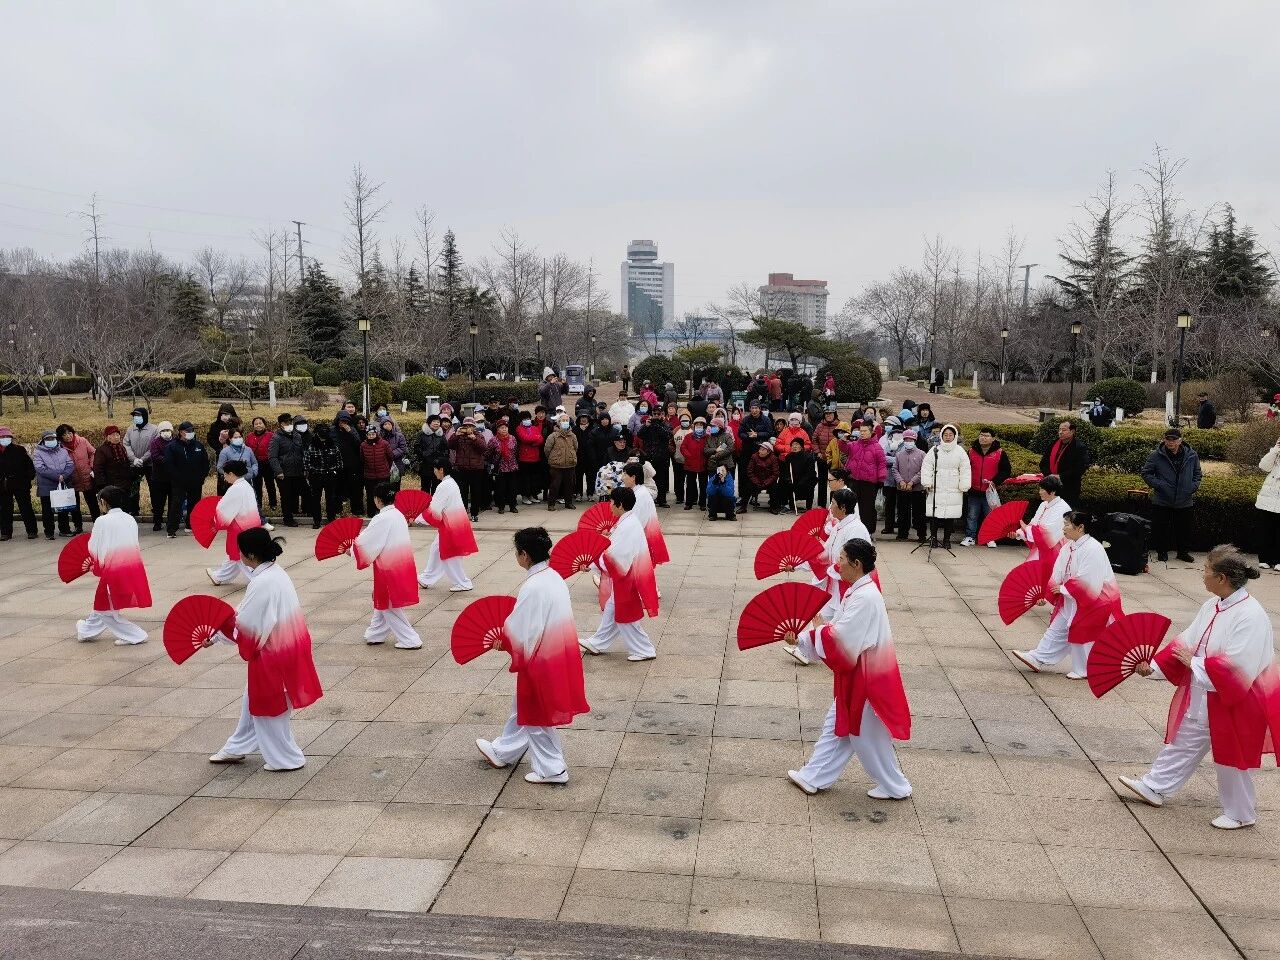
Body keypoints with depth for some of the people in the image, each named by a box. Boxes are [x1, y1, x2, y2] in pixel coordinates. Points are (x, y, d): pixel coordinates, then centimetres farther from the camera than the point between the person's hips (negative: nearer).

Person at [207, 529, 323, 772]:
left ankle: (287, 758, 25)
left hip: (273, 652, -9)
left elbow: (243, 624, -20)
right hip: (285, 645, 9)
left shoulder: (262, 583, -26)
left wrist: (215, 637, -8)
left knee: (268, 705, 10)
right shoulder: (275, 572, 3)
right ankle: (237, 748, 39)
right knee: (255, 699, 23)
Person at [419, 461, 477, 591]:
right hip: (455, 521, 10)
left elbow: (434, 509, -20)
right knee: (436, 549, 18)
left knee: (450, 555, 3)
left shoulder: (444, 486, -20)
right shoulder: (451, 482, 10)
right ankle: (426, 579, 27)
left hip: (452, 525, -10)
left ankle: (463, 583, 12)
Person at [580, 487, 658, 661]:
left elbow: (613, 555, -27)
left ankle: (644, 650, 18)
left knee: (625, 616, 5)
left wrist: (591, 563, -19)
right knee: (611, 610, 20)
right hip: (623, 576, 10)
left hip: (627, 579, -10)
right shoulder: (628, 522, 4)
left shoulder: (628, 526, -27)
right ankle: (597, 644, 34)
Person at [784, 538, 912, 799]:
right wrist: (801, 639, -1)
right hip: (854, 674, 10)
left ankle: (895, 787, 25)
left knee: (867, 736, 7)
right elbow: (840, 630, 8)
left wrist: (803, 635, -17)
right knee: (838, 726, 17)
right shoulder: (857, 591, 5)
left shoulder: (865, 597, -26)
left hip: (867, 676, -10)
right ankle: (813, 777, 28)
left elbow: (840, 637, -27)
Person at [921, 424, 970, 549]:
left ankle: (947, 539, 13)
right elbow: (926, 468, 4)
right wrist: (927, 483, -3)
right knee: (935, 515, -1)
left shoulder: (960, 451, 7)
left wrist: (963, 486, 0)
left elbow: (965, 471, 6)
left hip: (953, 491, 1)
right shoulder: (934, 451, 5)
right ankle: (933, 537, 12)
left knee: (950, 516, 3)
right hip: (936, 489, -1)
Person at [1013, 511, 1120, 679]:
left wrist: (1063, 589, -17)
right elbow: (1058, 575, 4)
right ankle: (1038, 659, 21)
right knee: (1058, 628, 14)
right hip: (1070, 599, 8)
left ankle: (1085, 670, 23)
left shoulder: (1093, 549, -26)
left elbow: (1086, 581, -27)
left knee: (1084, 634, 5)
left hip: (1093, 600, -8)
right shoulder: (1068, 547, 1)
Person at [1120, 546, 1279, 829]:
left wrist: (1195, 663, -20)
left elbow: (1238, 667, -29)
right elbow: (1187, 643, 3)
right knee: (1183, 743, 19)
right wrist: (1153, 665, -4)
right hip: (1201, 698, 7)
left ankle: (1241, 814, 33)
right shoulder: (1212, 606, -2)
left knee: (1231, 758, 12)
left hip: (1233, 703, -7)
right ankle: (1154, 788, 32)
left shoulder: (1251, 617, -27)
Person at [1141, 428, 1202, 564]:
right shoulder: (1156, 455, -9)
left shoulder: (1192, 456, 0)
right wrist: (1157, 485, -14)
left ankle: (1183, 551, 29)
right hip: (1162, 501, -2)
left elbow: (1197, 474, 15)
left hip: (1185, 501, 2)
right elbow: (1146, 473, -3)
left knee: (1184, 528, 13)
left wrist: (1194, 487, 0)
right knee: (1161, 528, 6)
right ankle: (1162, 552, 20)